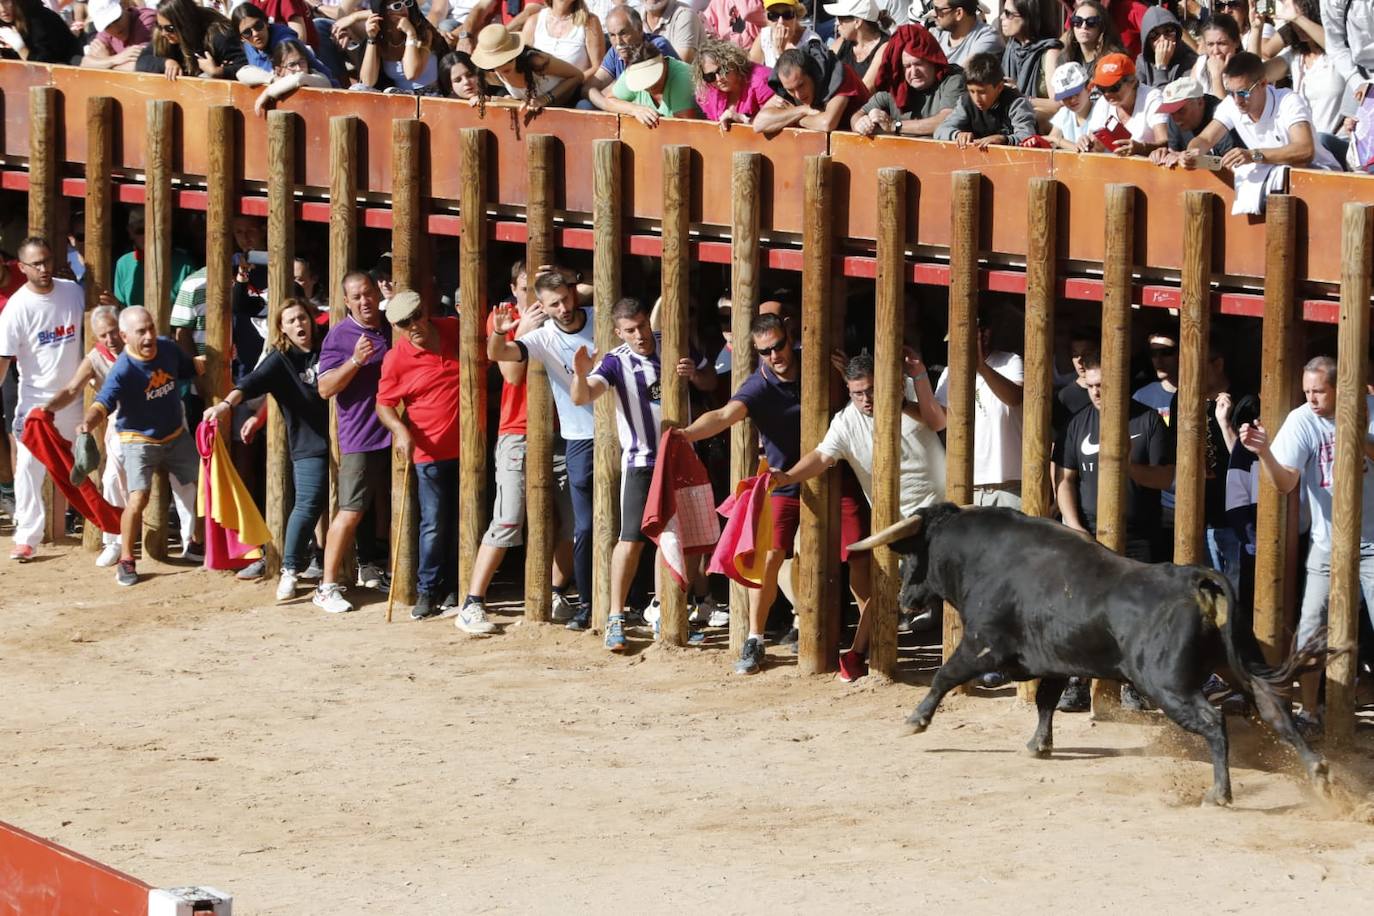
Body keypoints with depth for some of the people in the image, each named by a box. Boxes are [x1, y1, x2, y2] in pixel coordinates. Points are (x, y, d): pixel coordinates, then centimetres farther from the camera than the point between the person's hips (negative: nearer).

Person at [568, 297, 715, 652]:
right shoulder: (616, 362, -13)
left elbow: (710, 382, 12)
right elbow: (582, 397, -27)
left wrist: (694, 374, -12)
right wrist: (580, 375, -50)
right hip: (641, 460, -4)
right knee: (632, 538, -13)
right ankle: (616, 620, -11)